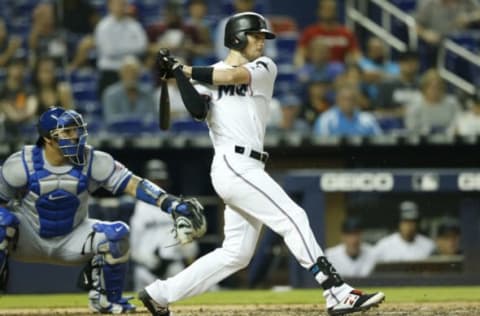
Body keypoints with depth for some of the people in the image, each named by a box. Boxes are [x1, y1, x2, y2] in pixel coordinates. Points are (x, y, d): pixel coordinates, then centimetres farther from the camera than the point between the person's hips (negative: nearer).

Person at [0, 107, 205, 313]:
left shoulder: (93, 161, -16)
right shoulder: (20, 165, -19)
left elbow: (132, 184, -20)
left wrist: (170, 203, -34)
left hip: (71, 240, 2)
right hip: (29, 238, -2)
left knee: (116, 234, -23)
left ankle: (105, 298, -1)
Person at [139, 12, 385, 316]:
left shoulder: (264, 68, 16)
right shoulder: (209, 75, 7)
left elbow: (234, 76, -4)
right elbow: (198, 110, -11)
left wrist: (183, 70, -1)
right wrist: (179, 75, -14)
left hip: (247, 170, 6)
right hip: (234, 164, -6)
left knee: (237, 253, 8)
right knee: (294, 219, -16)